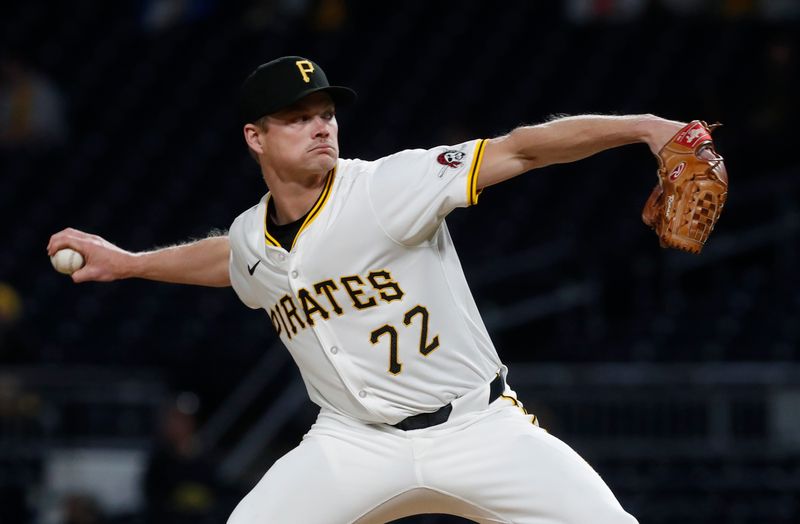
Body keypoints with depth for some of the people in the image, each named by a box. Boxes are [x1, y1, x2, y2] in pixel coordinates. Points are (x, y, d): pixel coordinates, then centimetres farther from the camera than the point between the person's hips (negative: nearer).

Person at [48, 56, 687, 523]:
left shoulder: (389, 187, -15)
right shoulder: (251, 241, 3)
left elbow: (520, 150, -24)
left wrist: (640, 127, -35)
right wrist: (126, 262, 30)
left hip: (478, 428, -4)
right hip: (355, 446, 4)